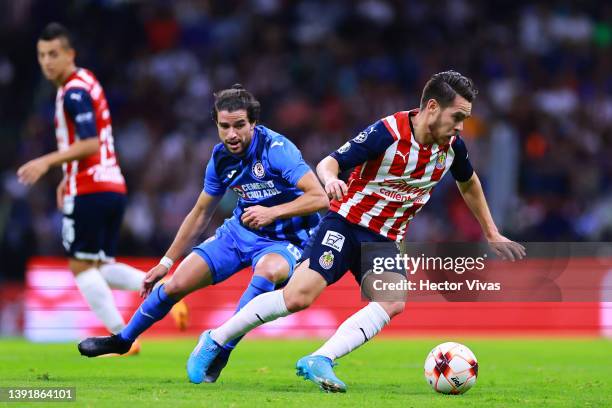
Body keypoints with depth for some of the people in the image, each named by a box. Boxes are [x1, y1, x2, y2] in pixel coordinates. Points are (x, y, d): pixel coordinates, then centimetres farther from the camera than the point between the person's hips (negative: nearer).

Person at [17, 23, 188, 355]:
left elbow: (90, 144, -22)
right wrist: (68, 178, 26)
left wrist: (47, 162, -20)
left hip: (89, 191, -9)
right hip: (113, 188, 9)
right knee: (102, 267, 14)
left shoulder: (74, 92, -12)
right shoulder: (85, 82, 18)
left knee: (82, 266, -3)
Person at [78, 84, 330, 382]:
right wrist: (166, 262, 13)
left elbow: (319, 198, -28)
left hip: (282, 240, -6)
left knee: (268, 271, -40)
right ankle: (123, 340, 28)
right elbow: (201, 214, 11)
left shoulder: (276, 149, -24)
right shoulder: (220, 158, -4)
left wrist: (273, 212, -38)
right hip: (240, 231, 6)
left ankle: (222, 349, -29)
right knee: (176, 285, 1)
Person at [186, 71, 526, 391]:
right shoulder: (388, 132, -19)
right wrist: (331, 178, -41)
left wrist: (493, 234, 25)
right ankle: (215, 341, -1)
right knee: (299, 296, -19)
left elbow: (469, 184, 21)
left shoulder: (453, 146, -1)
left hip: (386, 240, 5)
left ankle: (320, 361, -30)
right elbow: (329, 162, -17)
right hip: (347, 223, -5)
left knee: (395, 302, -25)